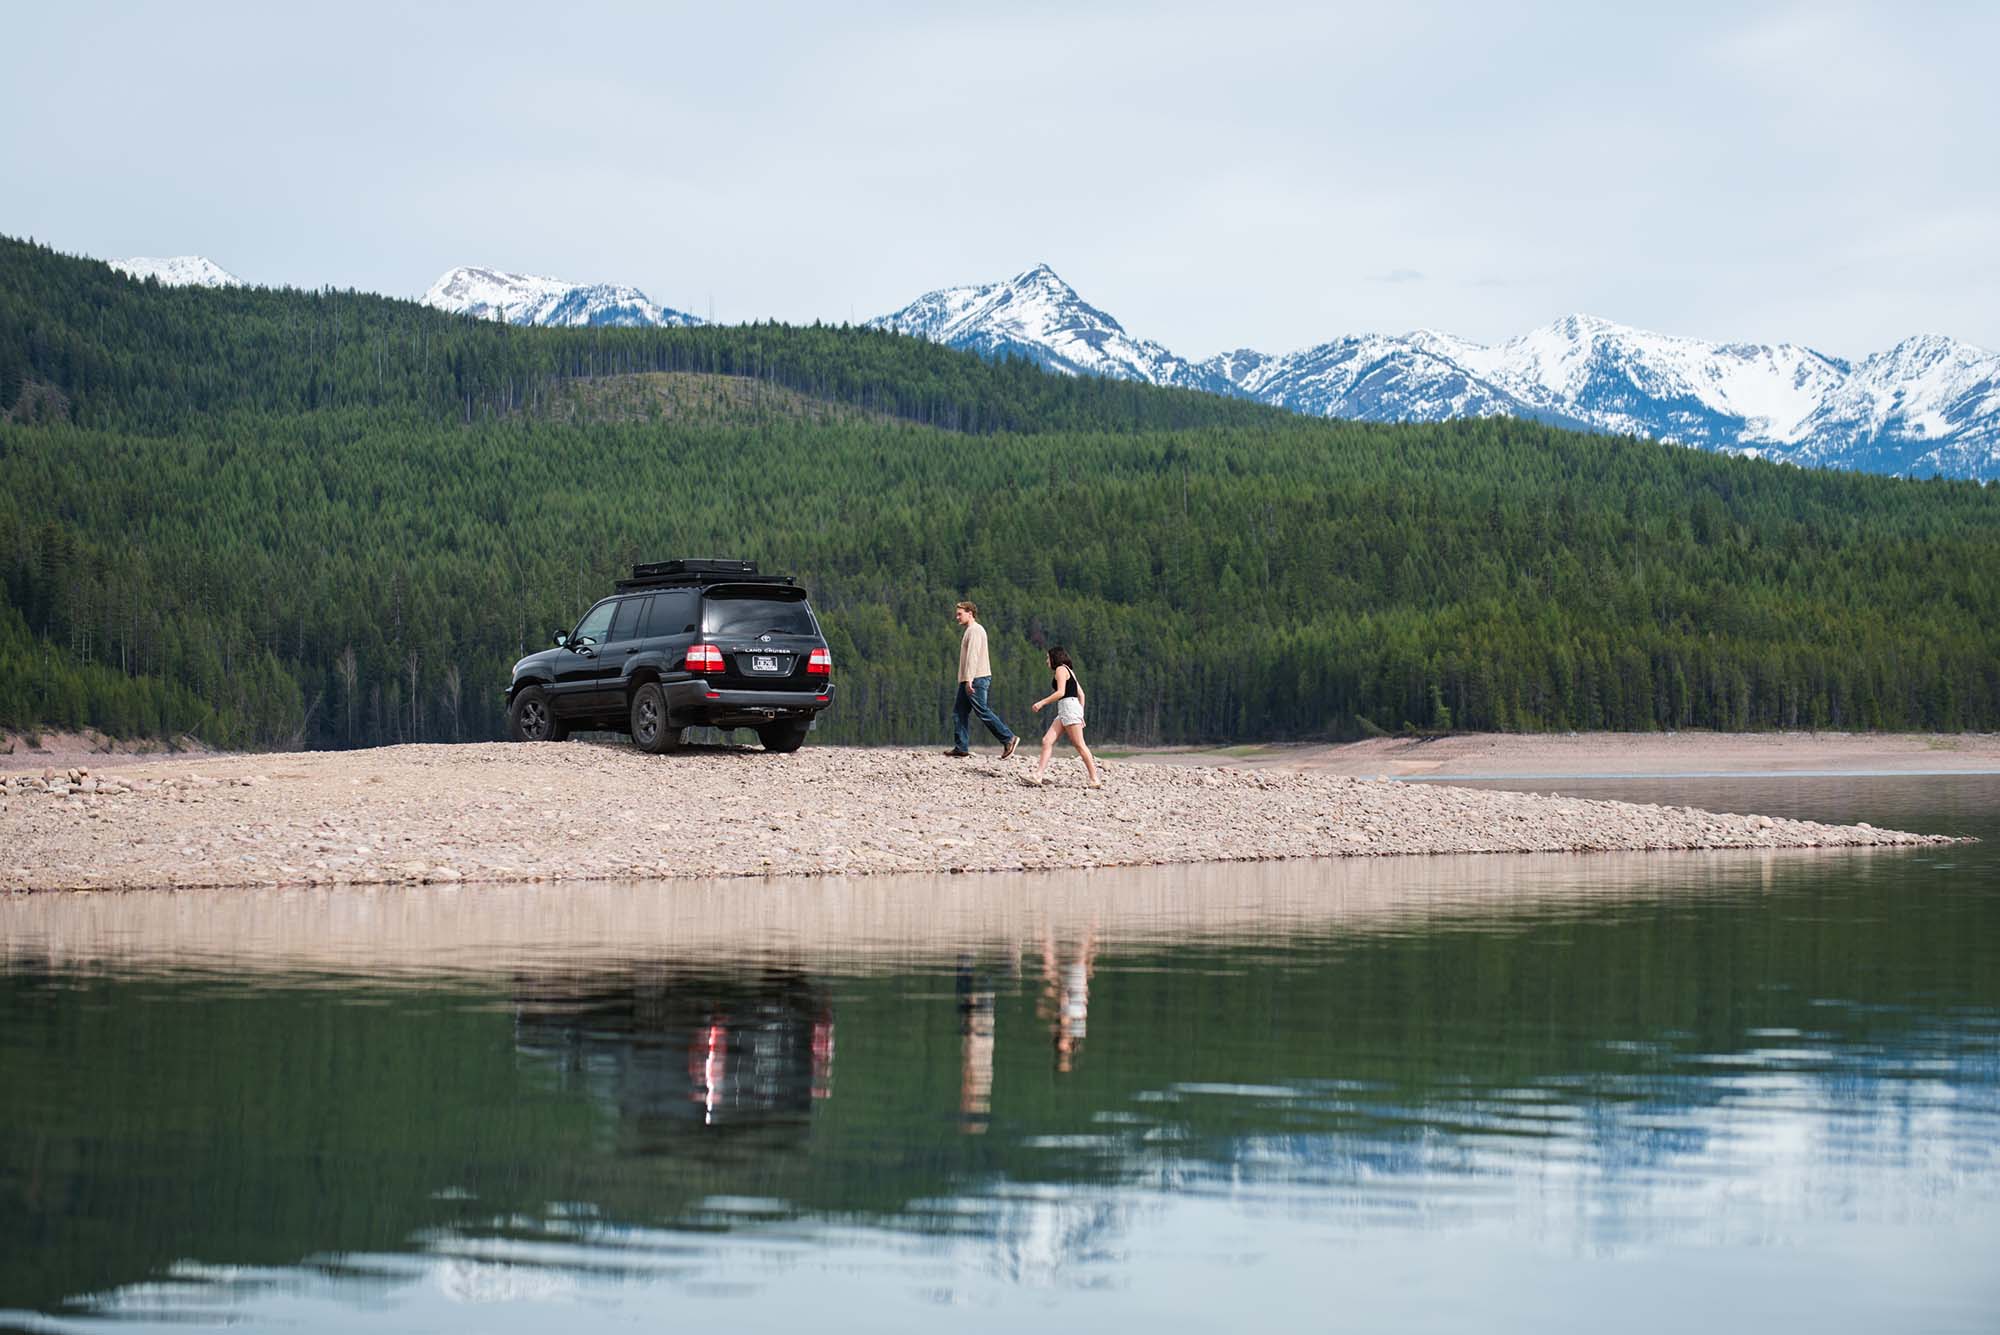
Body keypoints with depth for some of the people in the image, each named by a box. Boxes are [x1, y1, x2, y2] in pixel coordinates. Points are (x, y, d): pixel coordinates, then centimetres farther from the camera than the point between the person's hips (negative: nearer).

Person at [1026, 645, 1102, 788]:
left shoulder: (1061, 669, -4)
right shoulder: (1069, 671, 24)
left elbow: (1060, 692, -15)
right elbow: (1081, 693, 22)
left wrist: (1042, 702, -10)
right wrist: (1080, 715, 22)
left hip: (1069, 707, -10)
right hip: (1064, 711, 10)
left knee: (1079, 745, -11)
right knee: (1047, 741, 1)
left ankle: (1095, 779, -11)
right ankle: (1039, 775, -8)